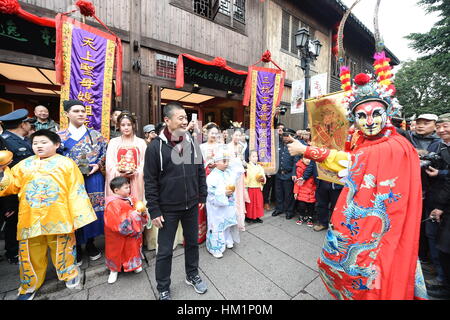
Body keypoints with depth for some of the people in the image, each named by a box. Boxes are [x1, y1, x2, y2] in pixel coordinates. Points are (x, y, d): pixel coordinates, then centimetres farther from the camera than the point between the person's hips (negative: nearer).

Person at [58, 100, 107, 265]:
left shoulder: (95, 135, 5)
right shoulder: (59, 136, 4)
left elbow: (105, 154, 6)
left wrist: (98, 166, -10)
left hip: (93, 180, 0)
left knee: (93, 211, 8)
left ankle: (90, 244, 29)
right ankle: (76, 247, 28)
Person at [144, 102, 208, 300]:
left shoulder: (192, 142, 2)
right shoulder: (156, 146, -11)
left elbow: (200, 171, 8)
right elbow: (150, 182, -9)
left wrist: (202, 196, 8)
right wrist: (154, 210, -9)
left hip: (191, 206, 4)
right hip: (168, 209, -3)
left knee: (192, 242, 20)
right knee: (165, 250, 12)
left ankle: (192, 276, 46)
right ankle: (163, 289, 38)